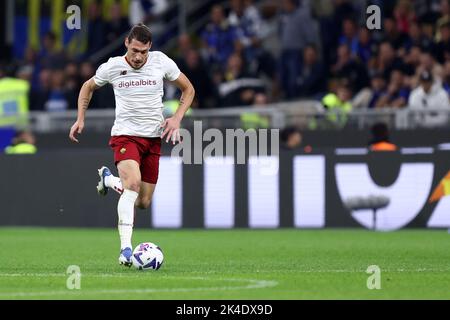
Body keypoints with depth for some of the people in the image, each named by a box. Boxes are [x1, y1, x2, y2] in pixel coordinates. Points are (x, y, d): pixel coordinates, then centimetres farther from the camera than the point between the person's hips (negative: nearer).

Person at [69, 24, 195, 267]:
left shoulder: (161, 62, -5)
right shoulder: (112, 67, -6)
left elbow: (188, 89, 9)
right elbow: (88, 87, 15)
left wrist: (176, 119, -5)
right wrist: (80, 119, 5)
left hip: (153, 137, 3)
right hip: (125, 135, -3)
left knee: (143, 202, 7)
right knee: (133, 182, -31)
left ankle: (108, 179, 39)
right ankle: (125, 248, -33)